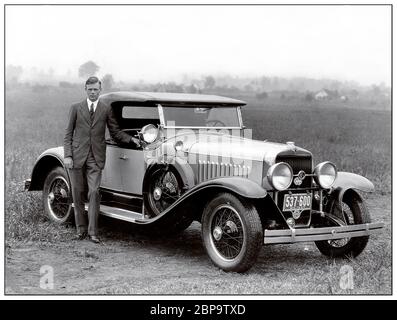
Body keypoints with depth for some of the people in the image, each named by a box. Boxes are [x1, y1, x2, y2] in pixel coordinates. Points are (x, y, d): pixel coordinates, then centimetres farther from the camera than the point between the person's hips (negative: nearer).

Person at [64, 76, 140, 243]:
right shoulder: (76, 108, 7)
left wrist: (131, 139, -6)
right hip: (77, 156, 1)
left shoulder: (106, 110, 8)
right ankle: (81, 229, 18)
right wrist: (67, 155, -4)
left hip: (96, 158, -1)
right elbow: (68, 134, 6)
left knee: (94, 193, -9)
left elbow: (115, 132, 10)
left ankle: (92, 232, -4)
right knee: (78, 193, 6)